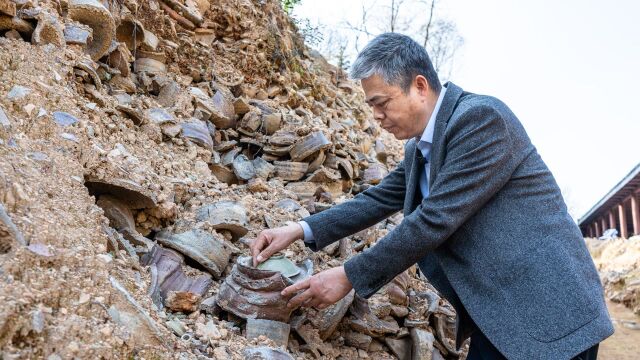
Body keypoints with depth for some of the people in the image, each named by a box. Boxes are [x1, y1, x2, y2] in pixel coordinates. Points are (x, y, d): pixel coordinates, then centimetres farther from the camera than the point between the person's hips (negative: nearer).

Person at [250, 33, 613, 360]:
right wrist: (302, 230, 2)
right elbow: (379, 199, 15)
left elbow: (435, 220, -24)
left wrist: (350, 277, -18)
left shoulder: (481, 116, -19)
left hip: (546, 308, -8)